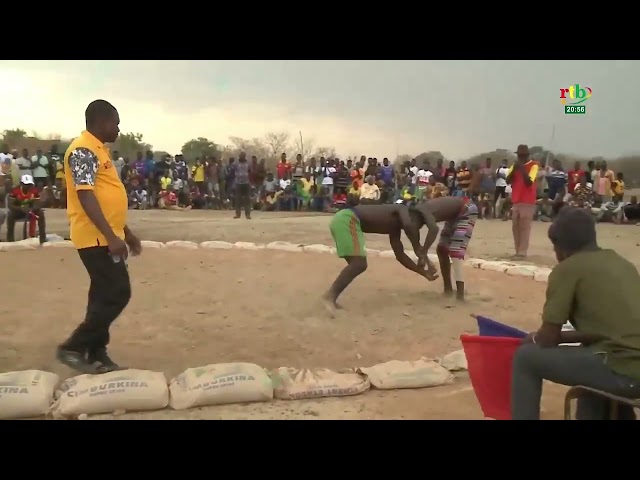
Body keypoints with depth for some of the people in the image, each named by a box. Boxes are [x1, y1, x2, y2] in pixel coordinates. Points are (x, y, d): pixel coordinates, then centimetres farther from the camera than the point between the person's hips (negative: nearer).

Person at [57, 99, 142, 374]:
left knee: (105, 296, 12)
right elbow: (86, 196, -23)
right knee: (117, 294, -10)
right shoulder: (83, 150, -13)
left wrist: (126, 233, 24)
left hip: (106, 237, 10)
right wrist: (111, 237, -28)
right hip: (96, 238, -10)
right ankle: (73, 347, 0)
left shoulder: (99, 150, 19)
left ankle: (96, 354, 19)